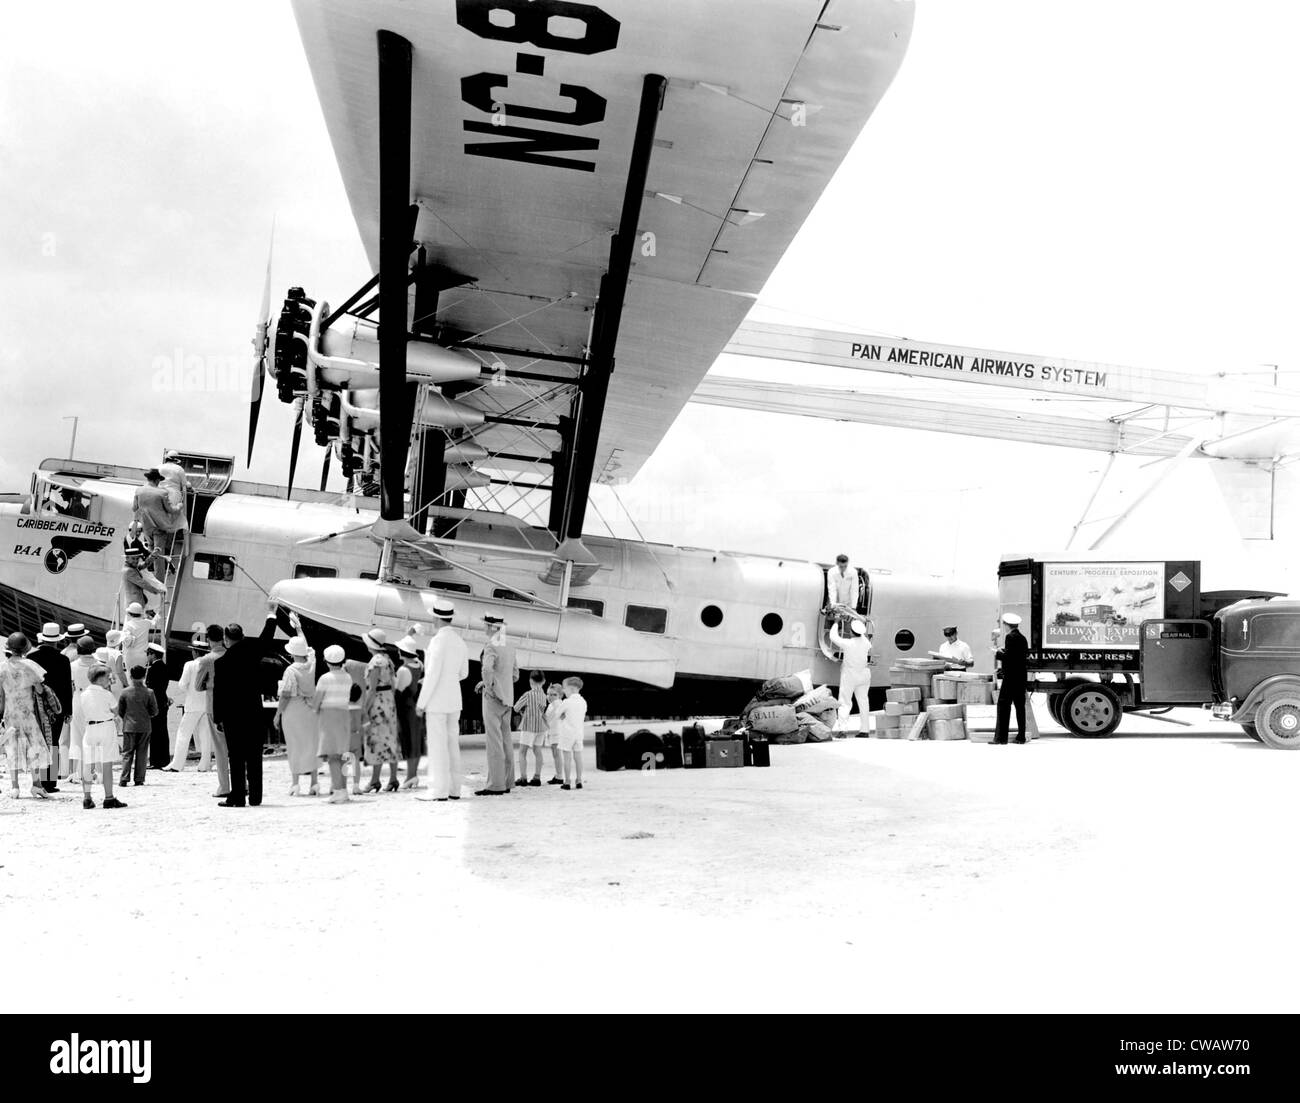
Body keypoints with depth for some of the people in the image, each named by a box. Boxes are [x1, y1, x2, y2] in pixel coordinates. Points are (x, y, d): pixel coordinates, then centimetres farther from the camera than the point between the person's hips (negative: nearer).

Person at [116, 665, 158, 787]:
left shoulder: (125, 692, -4)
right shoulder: (149, 692, -6)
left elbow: (120, 712, 3)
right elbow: (154, 711, -2)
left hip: (129, 727, 0)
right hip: (145, 727, 0)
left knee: (127, 753, 7)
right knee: (142, 754, 7)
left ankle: (124, 779, -1)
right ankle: (139, 780, 6)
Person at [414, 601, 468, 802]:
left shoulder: (438, 640, -16)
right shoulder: (460, 642, 10)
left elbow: (433, 674, -19)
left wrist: (421, 702, -14)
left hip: (437, 700, -8)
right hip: (454, 700, 8)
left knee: (437, 745, -6)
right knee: (451, 744, 10)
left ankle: (439, 791, -6)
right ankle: (453, 789, 11)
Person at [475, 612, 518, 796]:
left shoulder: (491, 646, -13)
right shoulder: (510, 646, 12)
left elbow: (487, 669, -32)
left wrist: (489, 686, -15)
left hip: (493, 697, -8)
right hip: (507, 697, 8)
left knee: (494, 741, -7)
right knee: (505, 739, 10)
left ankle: (495, 785, -8)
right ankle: (505, 783, 13)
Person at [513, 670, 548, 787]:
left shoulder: (528, 695, -12)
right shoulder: (543, 695, 4)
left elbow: (516, 708, -7)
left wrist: (521, 711, 13)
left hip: (528, 726, -6)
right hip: (541, 726, 6)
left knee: (522, 752, 0)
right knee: (537, 752, 9)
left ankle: (523, 777, -4)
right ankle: (537, 777, 9)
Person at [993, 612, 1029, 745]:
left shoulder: (1010, 637, -12)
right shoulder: (1023, 638, 13)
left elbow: (1008, 656, -20)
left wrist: (998, 654, -2)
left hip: (1011, 677, -9)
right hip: (1022, 677, 9)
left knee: (1003, 705, -6)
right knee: (1019, 705, 12)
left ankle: (1001, 737, -10)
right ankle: (1021, 736, 14)